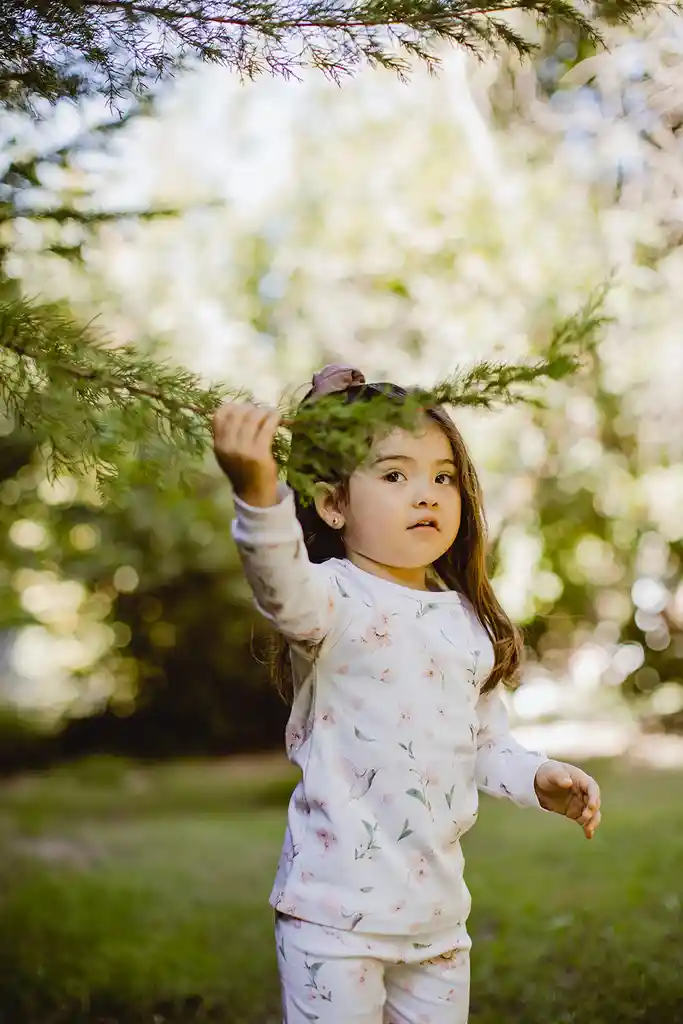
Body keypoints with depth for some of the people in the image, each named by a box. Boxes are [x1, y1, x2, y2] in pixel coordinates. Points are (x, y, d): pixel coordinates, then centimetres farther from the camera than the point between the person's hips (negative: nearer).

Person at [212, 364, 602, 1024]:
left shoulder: (468, 622, 9)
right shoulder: (335, 599, -12)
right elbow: (284, 591, -37)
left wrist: (539, 780, 1)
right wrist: (257, 495, -54)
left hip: (438, 911, 6)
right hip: (335, 910, -6)